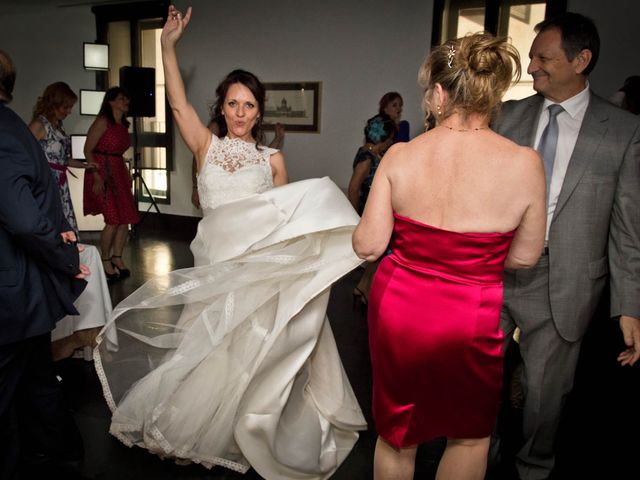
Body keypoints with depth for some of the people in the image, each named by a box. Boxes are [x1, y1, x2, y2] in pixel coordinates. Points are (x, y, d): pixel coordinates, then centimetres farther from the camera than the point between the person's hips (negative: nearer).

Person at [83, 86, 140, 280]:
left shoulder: (123, 125, 12)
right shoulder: (102, 121, -10)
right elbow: (88, 150, -12)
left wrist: (127, 173, 11)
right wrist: (97, 177, -19)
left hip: (118, 172, 8)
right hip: (102, 174, -8)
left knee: (126, 219, 4)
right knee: (114, 220, -9)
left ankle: (117, 258, 18)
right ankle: (105, 262, 8)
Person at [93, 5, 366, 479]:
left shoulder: (272, 158, 4)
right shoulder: (206, 146, 4)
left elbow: (286, 215, 7)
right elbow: (178, 102, -8)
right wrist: (168, 43, -14)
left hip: (260, 264, 0)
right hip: (214, 262, 1)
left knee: (255, 348, 6)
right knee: (209, 348, 12)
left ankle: (252, 429, 28)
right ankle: (205, 428, 34)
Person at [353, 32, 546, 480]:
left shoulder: (400, 155, -12)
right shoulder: (524, 163, -15)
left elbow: (368, 245, -9)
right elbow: (524, 258, -5)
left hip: (397, 309, 2)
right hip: (469, 321, -1)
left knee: (395, 435, 25)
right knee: (471, 435, 27)